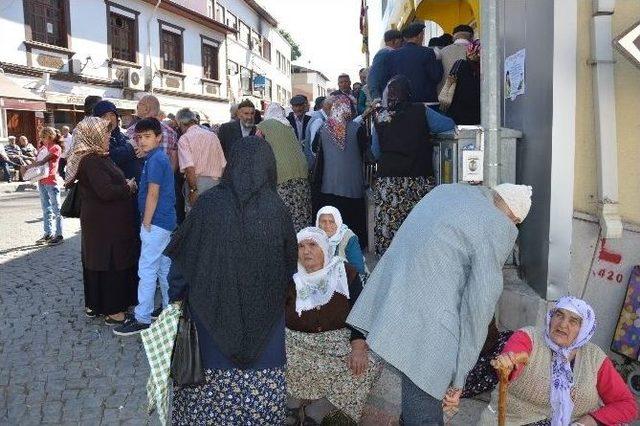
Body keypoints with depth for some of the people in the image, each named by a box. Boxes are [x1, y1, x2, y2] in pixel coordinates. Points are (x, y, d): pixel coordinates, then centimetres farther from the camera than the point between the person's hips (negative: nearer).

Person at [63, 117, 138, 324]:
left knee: (97, 261, 17)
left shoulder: (97, 157, 11)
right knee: (112, 263, -1)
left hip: (102, 221, 10)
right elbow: (106, 191, -27)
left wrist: (125, 184, 4)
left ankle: (94, 304, 30)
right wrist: (128, 187, -14)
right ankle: (113, 311, 9)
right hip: (106, 223, -10)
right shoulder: (91, 161, -20)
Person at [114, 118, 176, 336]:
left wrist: (146, 224, -13)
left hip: (156, 223, -10)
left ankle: (142, 318, 1)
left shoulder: (155, 159, -15)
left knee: (147, 270, -5)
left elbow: (153, 194, -18)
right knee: (164, 268, 15)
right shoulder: (162, 157, 14)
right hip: (166, 221, 10)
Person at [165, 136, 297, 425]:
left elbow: (182, 257, -4)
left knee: (208, 392, 18)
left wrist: (177, 295, 12)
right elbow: (291, 266, 1)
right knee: (259, 392, 15)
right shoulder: (276, 210, -11)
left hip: (212, 315, 0)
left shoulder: (208, 203, -11)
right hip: (263, 323, 0)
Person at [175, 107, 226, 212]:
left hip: (197, 182, -5)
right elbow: (223, 165, 10)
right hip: (216, 182, 6)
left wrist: (193, 189, -12)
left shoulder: (184, 139, -3)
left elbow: (189, 168, -16)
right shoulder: (213, 135, 14)